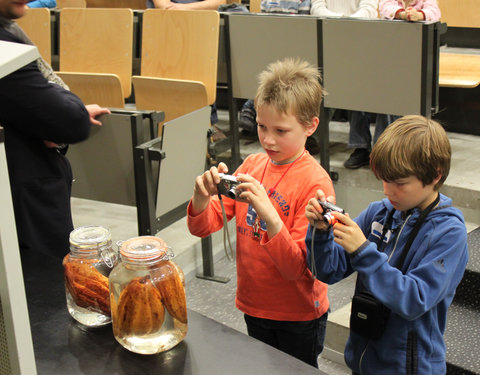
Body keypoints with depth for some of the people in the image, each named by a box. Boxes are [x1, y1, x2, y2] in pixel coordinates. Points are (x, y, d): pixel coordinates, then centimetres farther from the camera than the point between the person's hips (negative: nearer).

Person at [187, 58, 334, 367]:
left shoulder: (315, 183, -20)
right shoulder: (252, 165, -3)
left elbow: (297, 268, -25)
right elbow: (202, 227, -3)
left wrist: (270, 215, -39)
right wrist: (202, 196, -25)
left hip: (298, 315, -5)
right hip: (254, 306, 5)